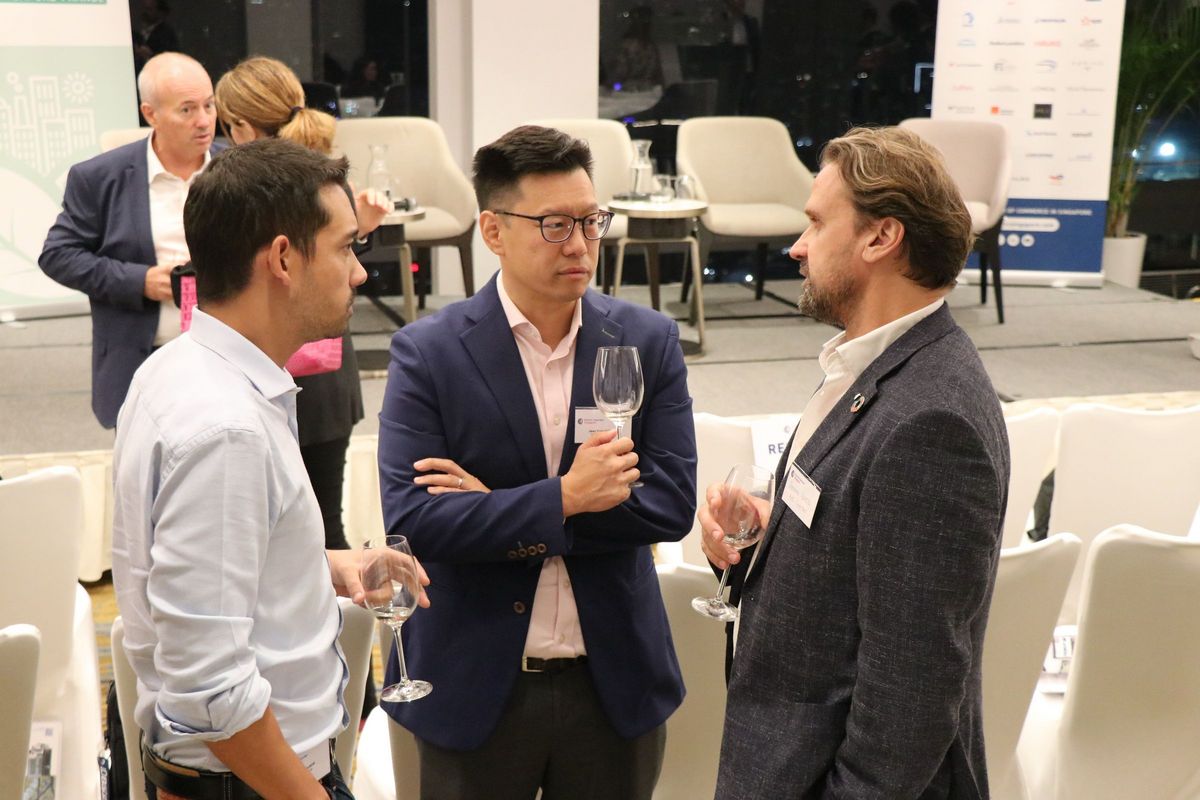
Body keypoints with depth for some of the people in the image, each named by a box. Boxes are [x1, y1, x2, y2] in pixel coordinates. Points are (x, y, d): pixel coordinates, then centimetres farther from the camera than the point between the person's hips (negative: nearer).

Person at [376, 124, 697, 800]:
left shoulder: (649, 341, -4)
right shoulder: (428, 353, -10)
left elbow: (673, 502, -10)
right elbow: (411, 520, -17)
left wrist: (498, 515, -15)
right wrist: (564, 497, -23)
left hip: (613, 682, 2)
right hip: (476, 686, -2)